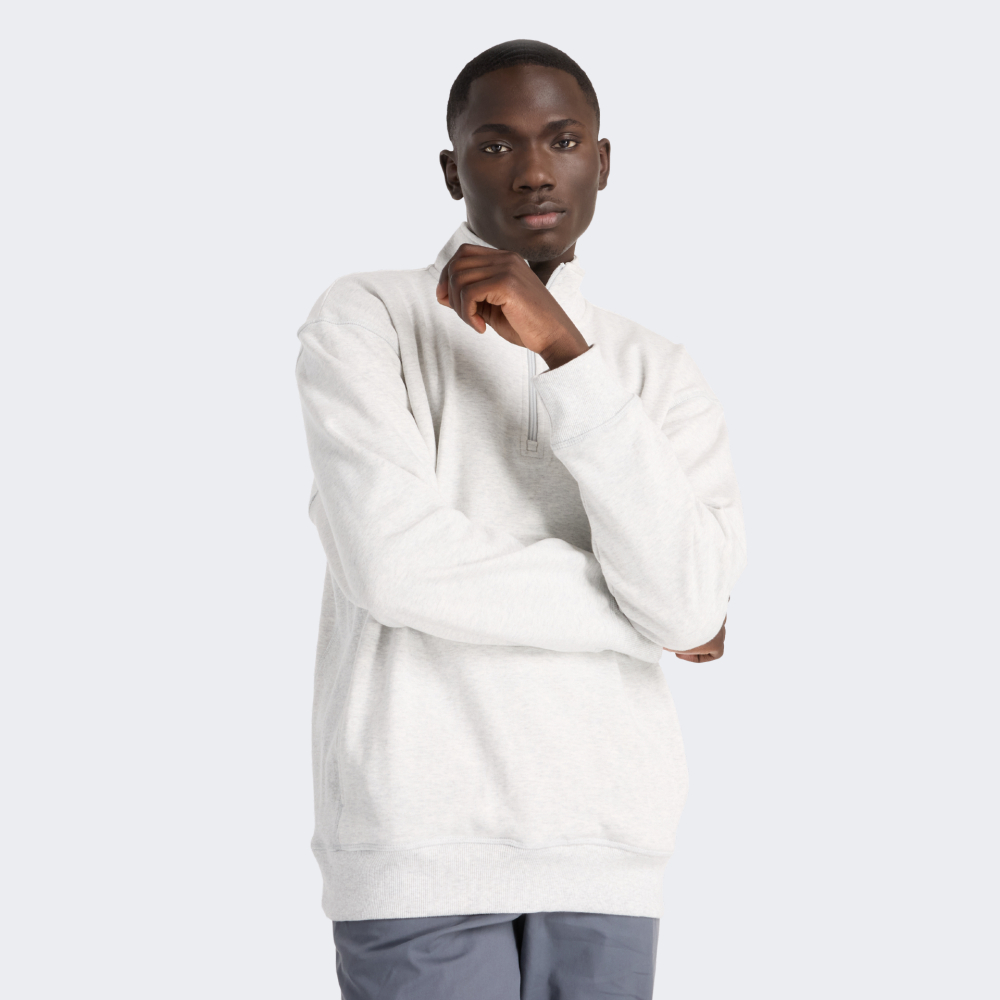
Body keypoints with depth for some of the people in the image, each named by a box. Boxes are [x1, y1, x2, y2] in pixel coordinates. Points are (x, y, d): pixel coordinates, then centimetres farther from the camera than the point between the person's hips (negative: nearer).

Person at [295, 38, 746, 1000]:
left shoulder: (662, 374, 10)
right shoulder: (362, 322, 1)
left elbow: (687, 601, -7)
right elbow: (399, 563, -14)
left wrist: (564, 354, -13)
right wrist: (641, 619, -4)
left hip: (607, 847, 4)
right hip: (419, 838, -3)